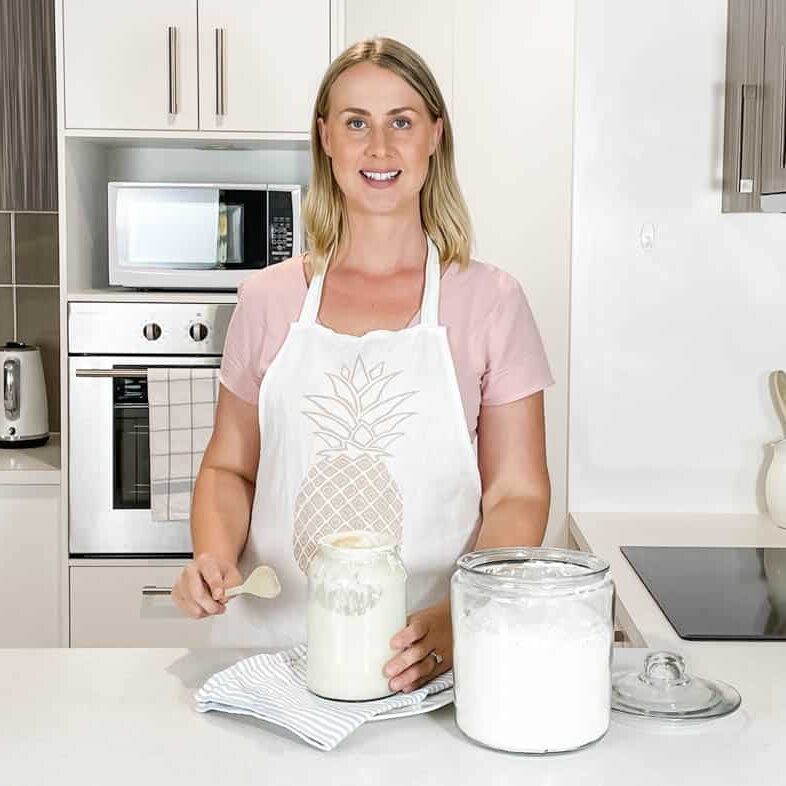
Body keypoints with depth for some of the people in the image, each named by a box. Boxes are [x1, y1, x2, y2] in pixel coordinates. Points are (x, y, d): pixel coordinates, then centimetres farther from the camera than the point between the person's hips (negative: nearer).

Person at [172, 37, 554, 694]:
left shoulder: (489, 301, 1)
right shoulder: (268, 299, 7)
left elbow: (518, 496, 1)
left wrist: (456, 621, -15)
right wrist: (214, 559, -5)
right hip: (273, 644, 2)